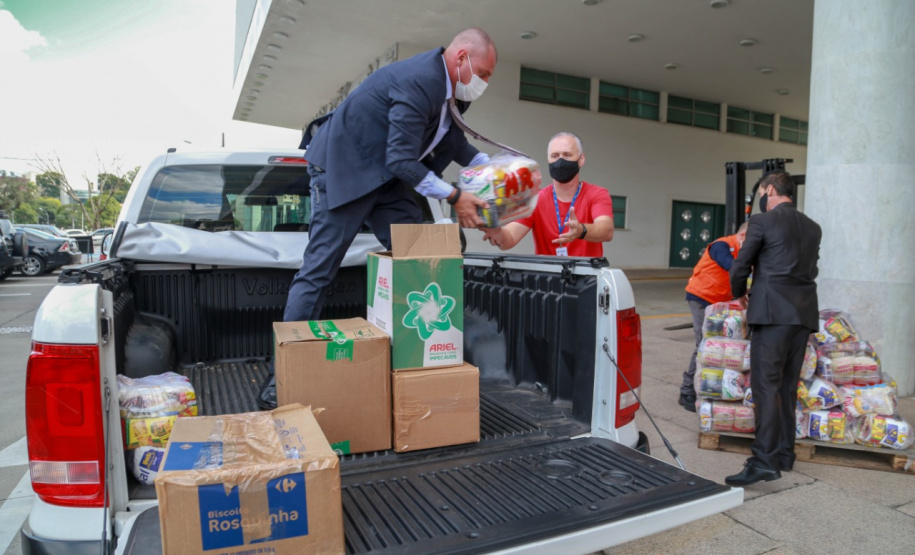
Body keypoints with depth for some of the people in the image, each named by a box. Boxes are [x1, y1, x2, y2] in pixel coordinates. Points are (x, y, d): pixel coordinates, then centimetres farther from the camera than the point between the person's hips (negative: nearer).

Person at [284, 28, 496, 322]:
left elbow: (455, 142, 19)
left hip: (383, 171, 9)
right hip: (343, 167, -9)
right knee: (319, 269, -7)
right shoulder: (421, 81, -25)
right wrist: (454, 197, -23)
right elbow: (401, 161, -28)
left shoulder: (446, 86, 5)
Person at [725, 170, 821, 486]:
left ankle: (765, 461, -12)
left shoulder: (762, 221, -3)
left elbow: (740, 267, -2)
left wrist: (739, 295, 16)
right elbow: (810, 269, 21)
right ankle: (784, 454, 21)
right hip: (804, 313, 7)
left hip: (772, 312, -7)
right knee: (788, 386, 13)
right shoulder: (813, 228, 17)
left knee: (766, 385, -9)